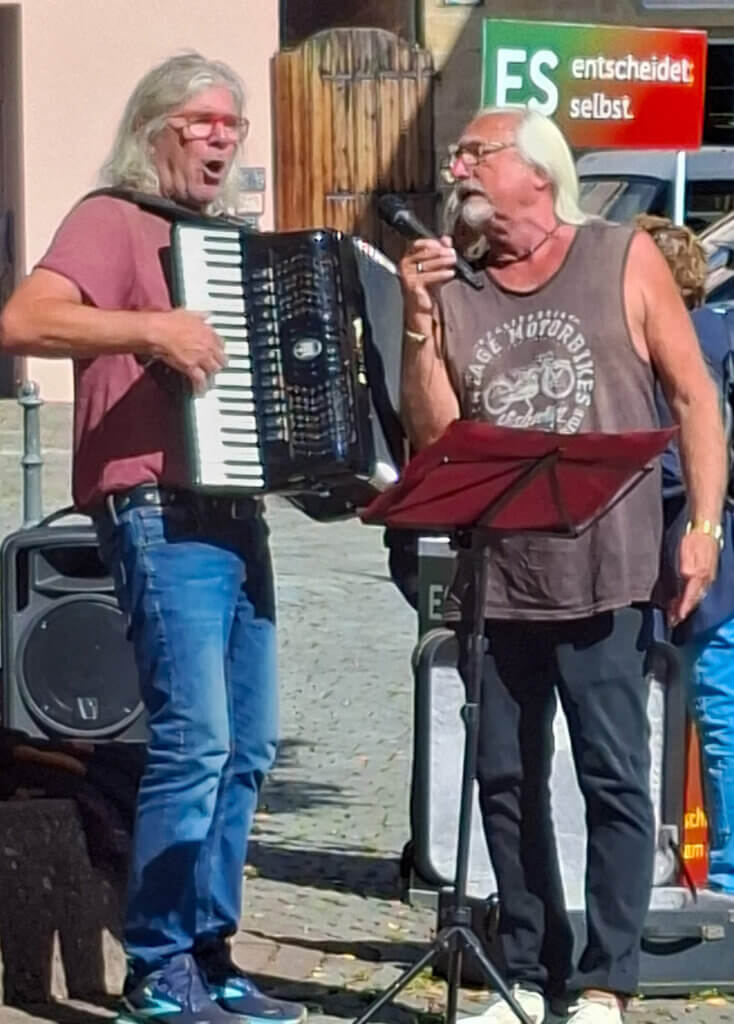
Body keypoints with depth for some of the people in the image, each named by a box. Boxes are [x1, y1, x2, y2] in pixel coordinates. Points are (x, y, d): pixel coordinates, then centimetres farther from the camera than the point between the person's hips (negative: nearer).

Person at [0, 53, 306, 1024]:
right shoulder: (114, 221, -5)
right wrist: (153, 330, -28)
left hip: (235, 515, 9)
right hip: (161, 517, -9)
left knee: (247, 746, 9)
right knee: (194, 739, -14)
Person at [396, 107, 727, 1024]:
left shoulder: (624, 260, 2)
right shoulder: (451, 286, 9)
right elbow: (431, 437, 5)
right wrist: (418, 323, -5)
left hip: (605, 575, -4)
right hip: (494, 580, 4)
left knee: (612, 779, -3)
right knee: (507, 781, 8)